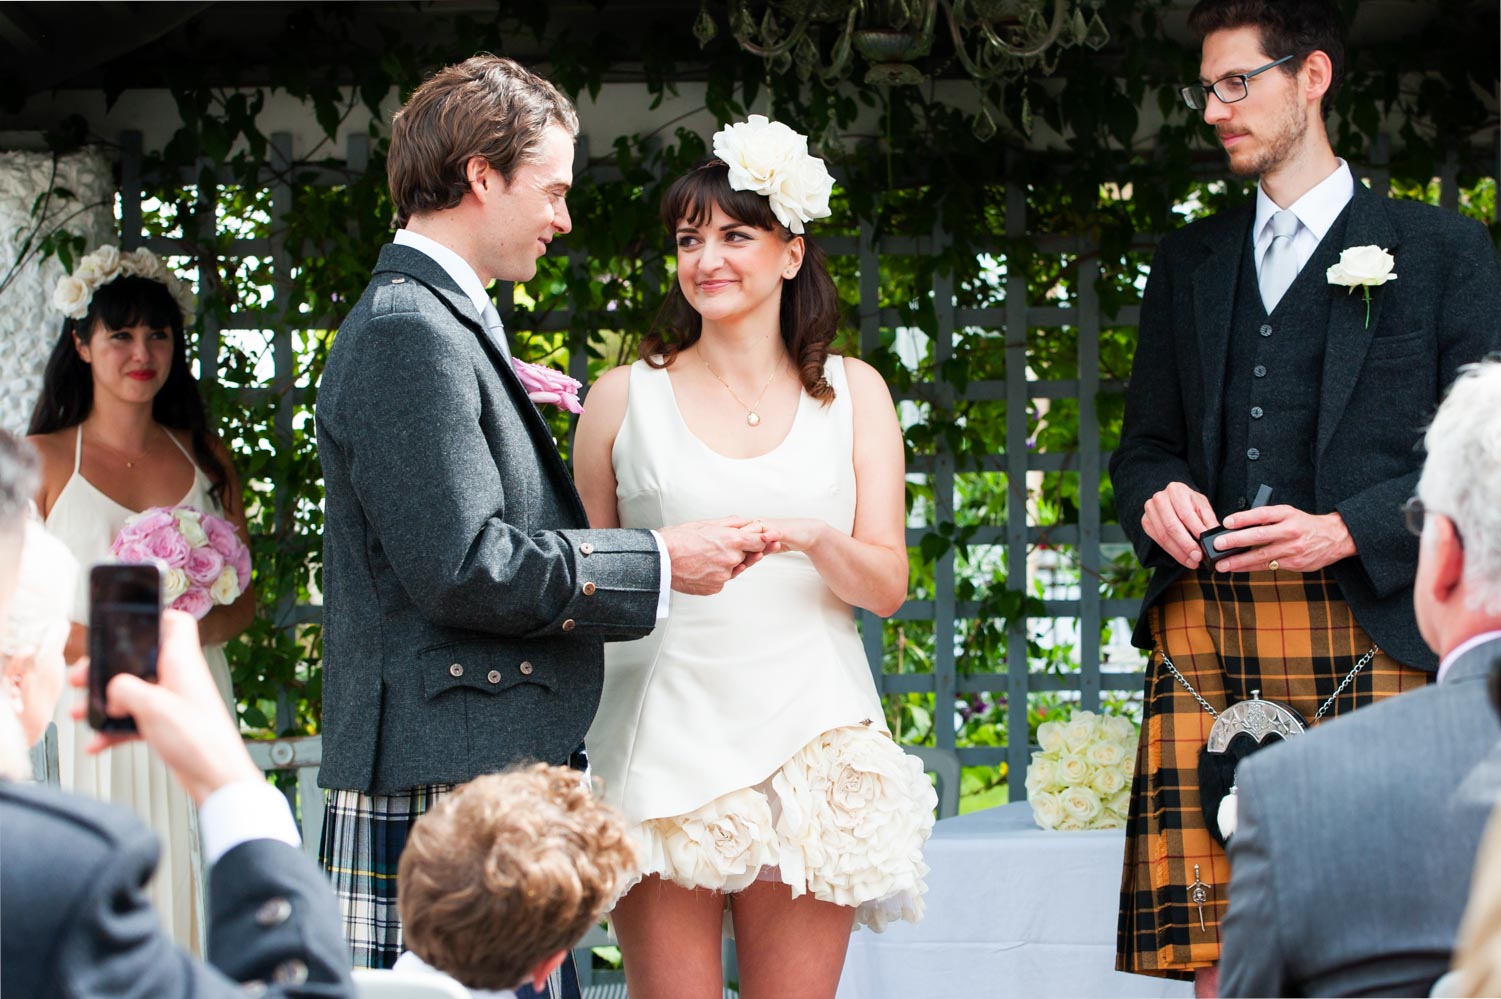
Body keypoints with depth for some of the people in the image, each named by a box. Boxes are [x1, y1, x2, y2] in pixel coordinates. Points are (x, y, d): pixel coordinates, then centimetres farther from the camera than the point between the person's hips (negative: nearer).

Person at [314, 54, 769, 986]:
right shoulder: (409, 334, -13)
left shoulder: (442, 324, 21)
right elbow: (460, 568, -19)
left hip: (491, 770, 10)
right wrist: (657, 562, -12)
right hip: (448, 770, -10)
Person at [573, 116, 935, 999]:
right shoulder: (625, 398, 8)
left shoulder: (851, 393, 11)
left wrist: (814, 538, -14)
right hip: (664, 732, -1)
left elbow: (888, 585, 4)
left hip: (808, 738, 1)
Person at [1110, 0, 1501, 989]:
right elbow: (1145, 444, 25)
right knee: (1219, 960, -4)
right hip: (1204, 637, 4)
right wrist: (1155, 498, 1)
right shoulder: (1188, 262, 22)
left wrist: (1348, 531, -11)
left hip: (1368, 634, -3)